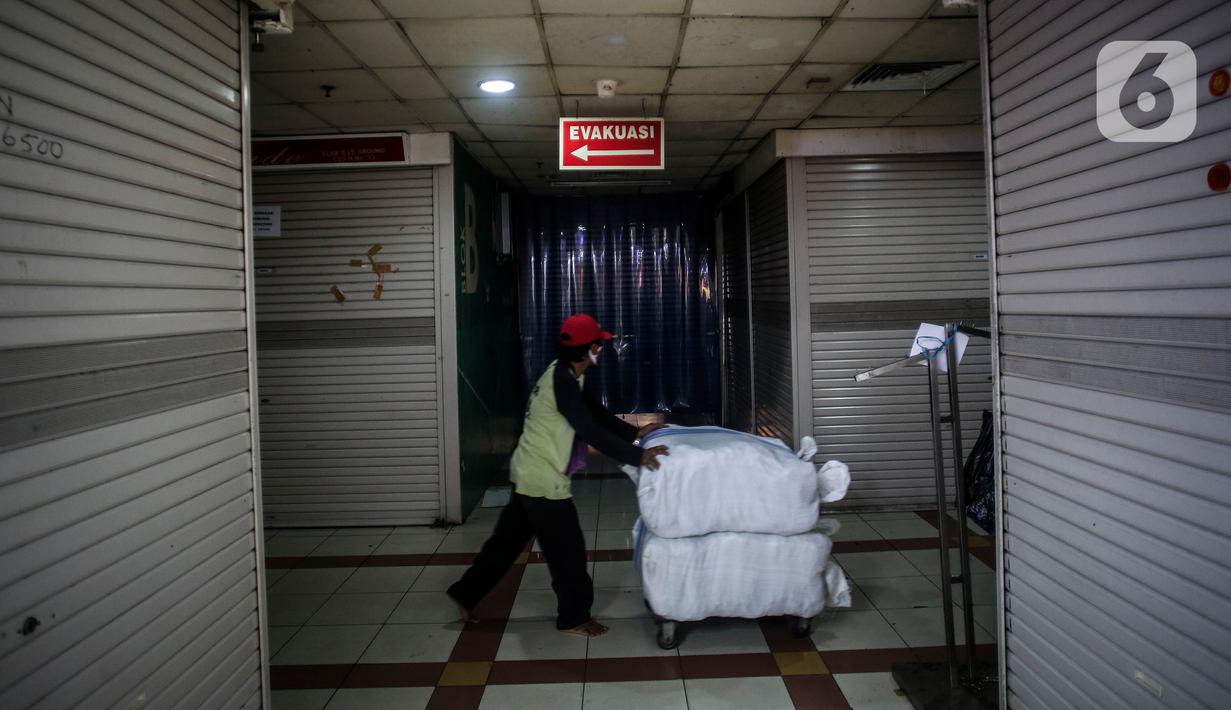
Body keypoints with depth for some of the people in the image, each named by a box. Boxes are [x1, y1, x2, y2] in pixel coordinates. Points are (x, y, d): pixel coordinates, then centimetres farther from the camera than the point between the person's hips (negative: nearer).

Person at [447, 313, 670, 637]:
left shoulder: (567, 376, 8)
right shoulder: (562, 382, -23)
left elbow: (598, 414, 13)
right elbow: (592, 432, -29)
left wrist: (636, 432, 3)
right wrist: (636, 456, -29)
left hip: (531, 474, 10)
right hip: (544, 479, -10)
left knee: (507, 539, 20)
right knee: (568, 549, 4)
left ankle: (466, 595, 31)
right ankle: (574, 617, 19)